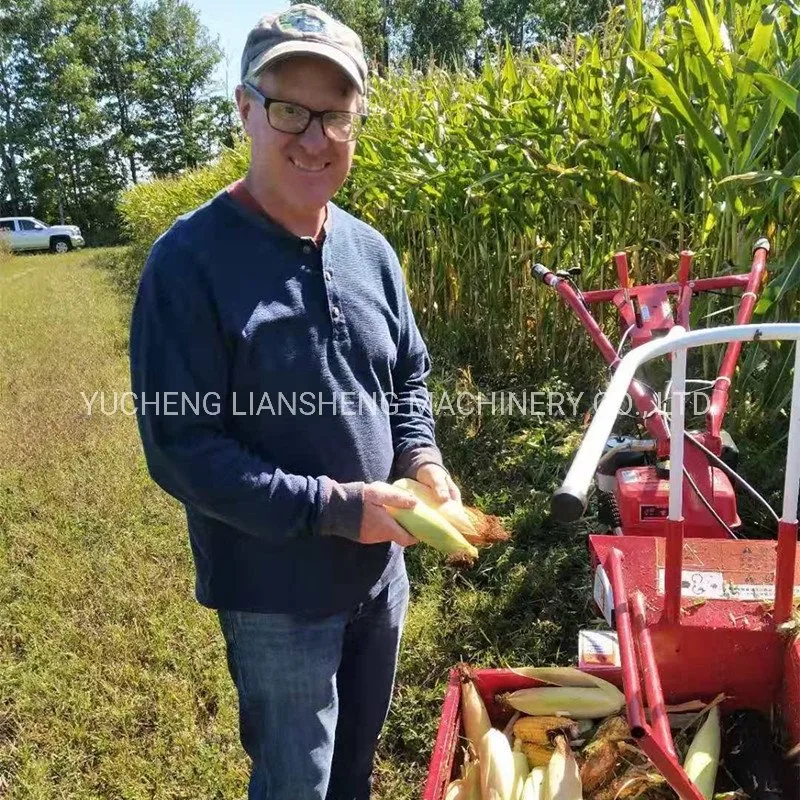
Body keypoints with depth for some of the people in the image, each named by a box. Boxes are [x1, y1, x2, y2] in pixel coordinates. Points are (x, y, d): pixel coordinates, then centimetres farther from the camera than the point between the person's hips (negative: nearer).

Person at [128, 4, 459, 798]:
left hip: (380, 566, 6)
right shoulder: (190, 260, -20)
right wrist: (331, 507, -25)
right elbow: (179, 448, -21)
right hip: (275, 591, -5)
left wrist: (422, 460, -10)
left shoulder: (370, 250, 0)